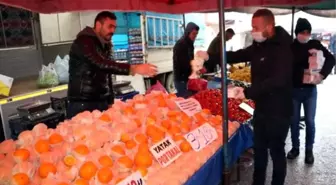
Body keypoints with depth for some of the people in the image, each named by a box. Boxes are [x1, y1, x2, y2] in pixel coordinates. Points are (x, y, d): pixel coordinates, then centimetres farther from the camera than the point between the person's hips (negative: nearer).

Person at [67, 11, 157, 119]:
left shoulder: (105, 46, 15)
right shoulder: (84, 41, -11)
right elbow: (101, 64, -28)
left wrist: (111, 101, 11)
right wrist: (133, 69, -34)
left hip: (102, 103, 7)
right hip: (82, 105, -7)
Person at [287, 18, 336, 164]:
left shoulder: (315, 45, -1)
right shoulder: (290, 46, -4)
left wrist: (322, 74, -20)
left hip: (310, 90, 0)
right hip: (294, 89, 0)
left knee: (310, 121, 5)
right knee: (294, 121, 9)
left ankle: (309, 150, 20)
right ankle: (295, 147, 25)